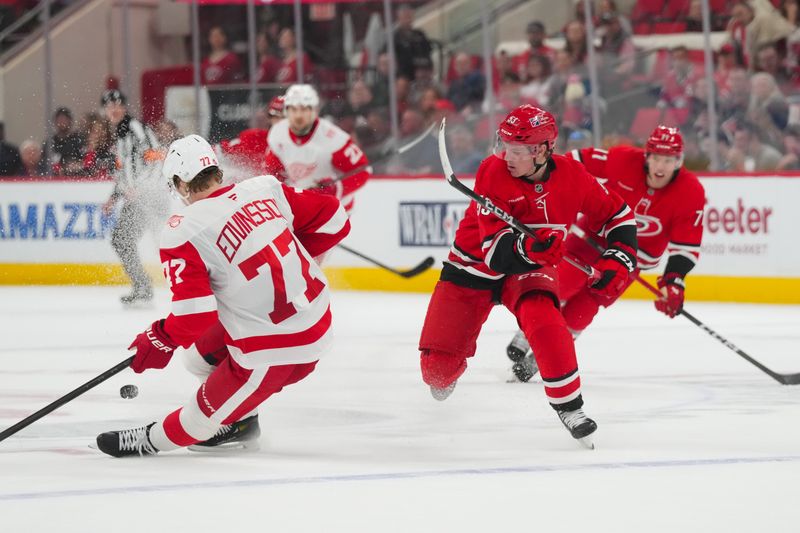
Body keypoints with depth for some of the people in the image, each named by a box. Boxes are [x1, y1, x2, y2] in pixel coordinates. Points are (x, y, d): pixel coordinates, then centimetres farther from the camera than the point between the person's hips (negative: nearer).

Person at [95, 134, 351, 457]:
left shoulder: (182, 233, -15)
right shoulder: (265, 189, 1)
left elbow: (194, 314, -20)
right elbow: (332, 219, 8)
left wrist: (161, 341, 0)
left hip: (273, 353, -8)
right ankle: (240, 420, 37)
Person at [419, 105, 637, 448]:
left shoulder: (572, 176, -16)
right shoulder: (493, 173, -25)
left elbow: (617, 215, 1)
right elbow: (494, 249, -31)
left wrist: (618, 260, -11)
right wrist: (528, 247, -51)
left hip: (531, 268, 1)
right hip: (474, 267, -1)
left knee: (543, 318, -35)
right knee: (437, 367, 0)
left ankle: (569, 405, -24)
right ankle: (446, 376, 40)